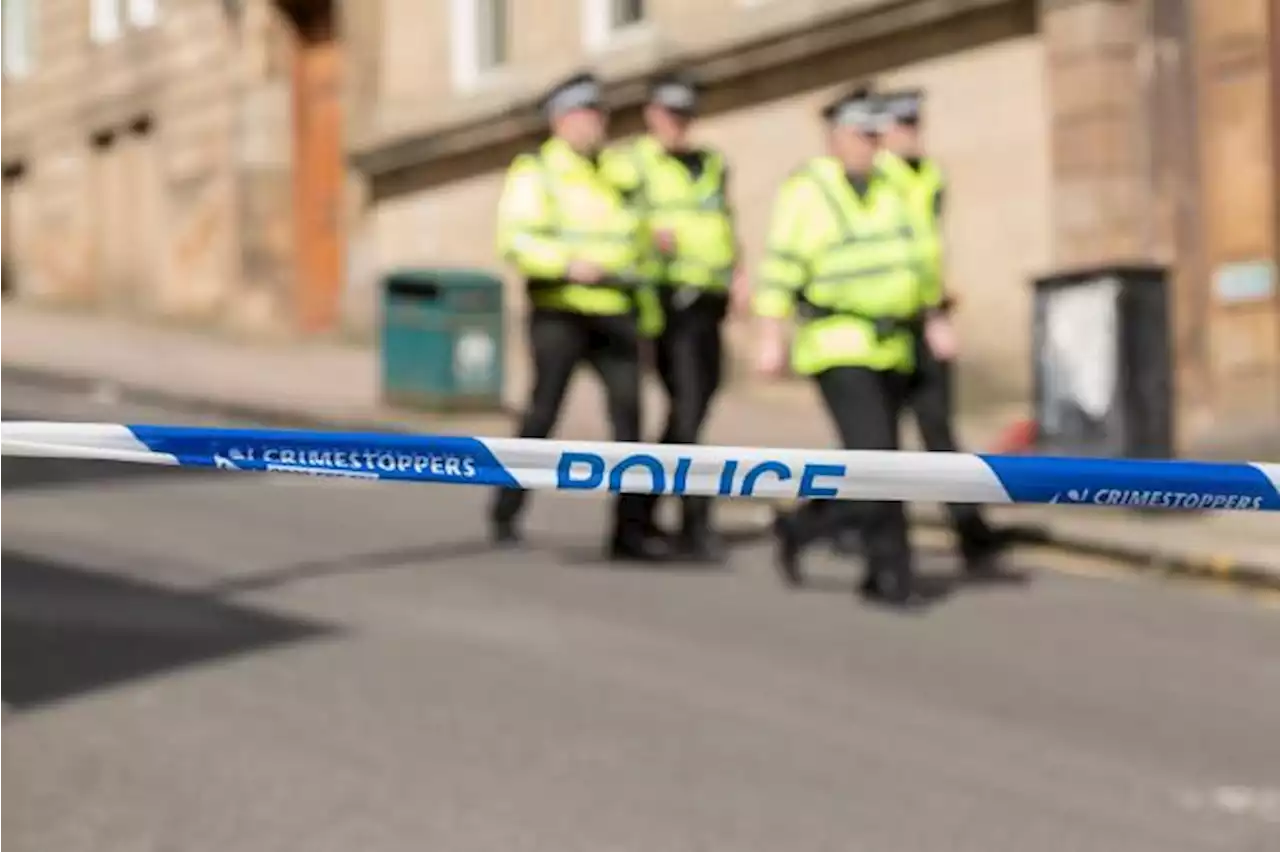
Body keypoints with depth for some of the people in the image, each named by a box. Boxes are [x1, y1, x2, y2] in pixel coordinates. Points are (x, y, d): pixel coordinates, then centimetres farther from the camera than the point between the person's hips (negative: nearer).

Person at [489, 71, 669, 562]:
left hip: (615, 316, 5)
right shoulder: (535, 173, 1)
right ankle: (506, 515, 11)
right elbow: (515, 239, -13)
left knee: (628, 411, -9)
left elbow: (638, 246, 27)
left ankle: (630, 530, -11)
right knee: (543, 412, -6)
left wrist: (650, 314, 22)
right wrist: (568, 264, -28)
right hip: (560, 312, -4)